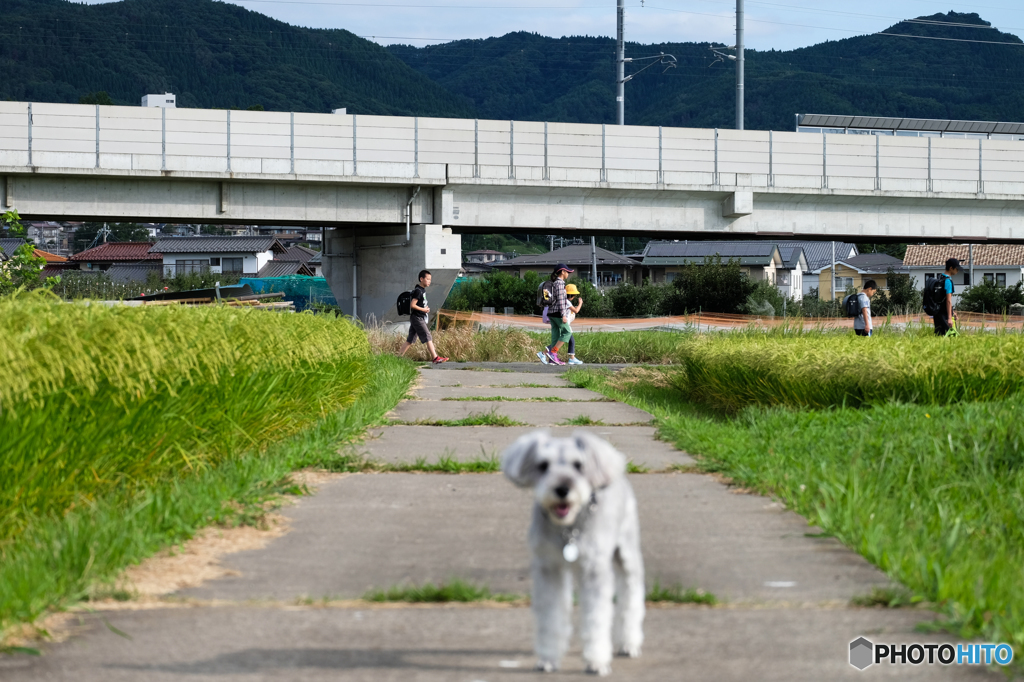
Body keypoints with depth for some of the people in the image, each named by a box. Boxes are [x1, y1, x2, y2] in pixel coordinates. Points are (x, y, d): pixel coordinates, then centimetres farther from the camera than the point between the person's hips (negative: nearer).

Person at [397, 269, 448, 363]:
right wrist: (424, 309, -14)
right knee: (428, 338, -10)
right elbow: (412, 305, -21)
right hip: (417, 318, -10)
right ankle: (436, 358, -11)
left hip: (420, 318, 10)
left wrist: (426, 308, 11)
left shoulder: (422, 290, 15)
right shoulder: (418, 291, -16)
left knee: (410, 340, 9)